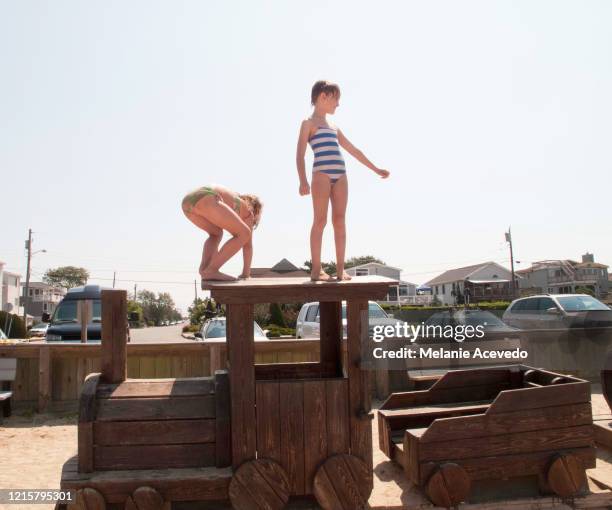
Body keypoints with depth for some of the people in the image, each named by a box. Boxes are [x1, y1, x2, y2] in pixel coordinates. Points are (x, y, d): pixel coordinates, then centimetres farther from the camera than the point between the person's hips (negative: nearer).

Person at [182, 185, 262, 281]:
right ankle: (211, 270, -6)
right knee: (244, 234, 0)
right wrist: (246, 274, 29)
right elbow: (248, 245, 24)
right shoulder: (248, 213, 25)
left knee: (216, 233, 30)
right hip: (205, 200, -7)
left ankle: (204, 269, 7)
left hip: (188, 200, 8)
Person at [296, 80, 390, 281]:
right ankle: (316, 268, -6)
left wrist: (375, 169, 30)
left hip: (340, 175, 6)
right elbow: (300, 154, -4)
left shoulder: (334, 128, 26)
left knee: (339, 220, 0)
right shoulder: (308, 123, 7)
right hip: (322, 174, -6)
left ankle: (340, 267, 1)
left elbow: (354, 151, 31)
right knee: (320, 220, -8)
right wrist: (303, 180, -18)